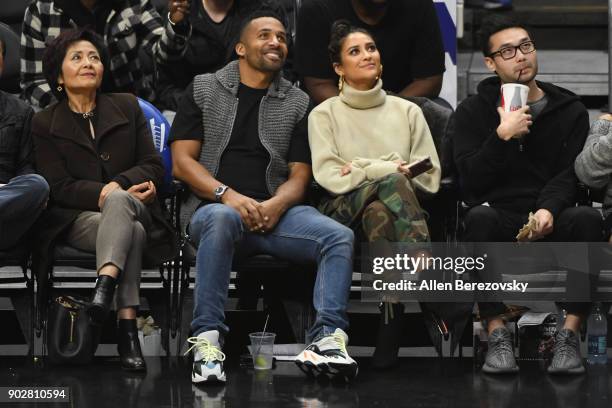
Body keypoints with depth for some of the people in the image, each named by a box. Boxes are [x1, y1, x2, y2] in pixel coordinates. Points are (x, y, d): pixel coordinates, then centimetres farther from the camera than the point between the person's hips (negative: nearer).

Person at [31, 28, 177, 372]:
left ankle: (105, 284, -57)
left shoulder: (128, 107, 11)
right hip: (77, 218, -1)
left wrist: (118, 187, -16)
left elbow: (154, 167, 4)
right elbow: (59, 187, -3)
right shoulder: (45, 123, 7)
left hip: (134, 209, 1)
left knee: (117, 200, -38)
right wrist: (103, 193, -20)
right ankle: (127, 329, -49)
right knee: (130, 232, -36)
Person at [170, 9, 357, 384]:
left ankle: (327, 340, -36)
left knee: (339, 237, -24)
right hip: (215, 207, -3)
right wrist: (227, 195, -15)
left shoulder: (297, 103, 17)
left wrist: (276, 206, -13)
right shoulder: (204, 90, 12)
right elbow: (182, 162, 3)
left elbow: (299, 176, 11)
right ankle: (207, 340, -38)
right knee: (222, 219, -39)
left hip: (274, 210, 3)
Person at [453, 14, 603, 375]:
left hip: (552, 221, 1)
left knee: (588, 218, -33)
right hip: (501, 217, 0)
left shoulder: (570, 111, 12)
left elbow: (571, 174, -1)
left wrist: (549, 209, -22)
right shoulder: (473, 111, 11)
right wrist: (503, 136, -12)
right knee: (479, 217, -36)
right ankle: (498, 334, -32)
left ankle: (571, 334, -30)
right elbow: (471, 182, 0)